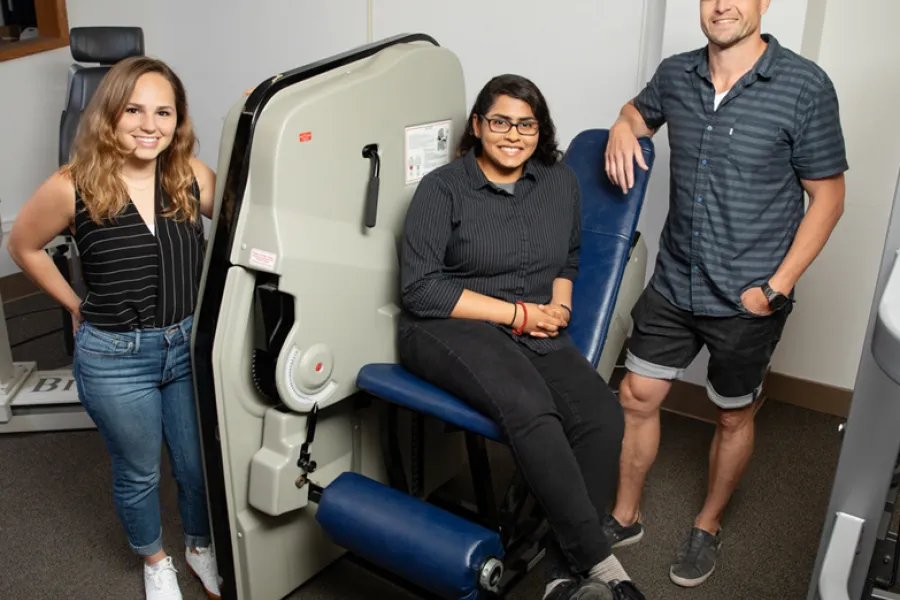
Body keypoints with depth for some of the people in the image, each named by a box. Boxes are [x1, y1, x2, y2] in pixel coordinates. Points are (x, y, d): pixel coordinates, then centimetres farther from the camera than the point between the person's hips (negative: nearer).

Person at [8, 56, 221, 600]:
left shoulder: (193, 177, -10)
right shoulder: (73, 188, -14)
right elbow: (24, 247, 2)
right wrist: (78, 305, 3)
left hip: (192, 345, 2)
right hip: (116, 358, -2)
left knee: (201, 466, 18)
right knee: (138, 474, 19)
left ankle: (201, 548, 47)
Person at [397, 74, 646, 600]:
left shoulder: (561, 183, 12)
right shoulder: (442, 189, -3)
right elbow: (421, 289, -9)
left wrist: (558, 307, 3)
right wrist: (517, 313, -11)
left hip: (535, 335, 5)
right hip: (450, 328, -4)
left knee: (603, 417, -24)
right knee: (531, 409, -35)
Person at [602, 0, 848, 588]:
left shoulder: (805, 86, -13)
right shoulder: (676, 75, 0)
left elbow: (828, 197, -9)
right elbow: (640, 110, 23)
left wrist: (777, 287, -14)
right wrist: (623, 129, -2)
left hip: (747, 298, -3)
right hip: (674, 282, 4)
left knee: (735, 417, 14)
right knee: (636, 398, 10)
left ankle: (708, 527, 37)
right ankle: (625, 517, 31)